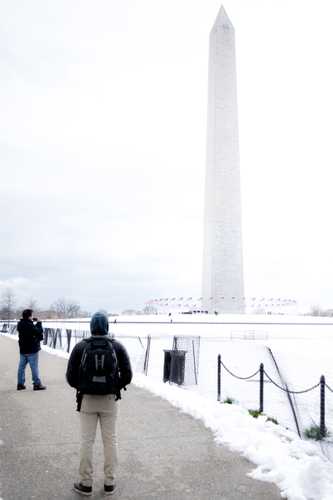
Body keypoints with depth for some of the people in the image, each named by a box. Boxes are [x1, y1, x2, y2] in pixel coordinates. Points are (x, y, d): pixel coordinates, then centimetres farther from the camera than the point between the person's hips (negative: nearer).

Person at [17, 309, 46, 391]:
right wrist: (39, 323, -6)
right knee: (34, 367, -1)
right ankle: (37, 384, 3)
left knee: (21, 367, 12)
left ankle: (20, 384, 16)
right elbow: (39, 332, -18)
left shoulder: (20, 324, 5)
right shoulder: (30, 325, -21)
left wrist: (35, 324, 2)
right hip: (32, 350, -8)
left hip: (23, 350, 8)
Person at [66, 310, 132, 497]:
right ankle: (110, 483, 19)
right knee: (110, 440, 11)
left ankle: (86, 483, 18)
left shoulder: (80, 347, -6)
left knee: (87, 441, 10)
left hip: (87, 399, 0)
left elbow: (71, 376, -5)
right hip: (109, 400, 0)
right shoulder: (117, 347, -6)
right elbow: (127, 375, -6)